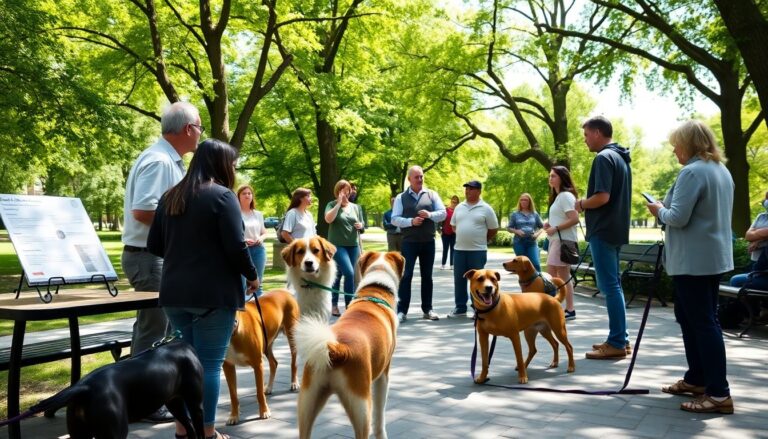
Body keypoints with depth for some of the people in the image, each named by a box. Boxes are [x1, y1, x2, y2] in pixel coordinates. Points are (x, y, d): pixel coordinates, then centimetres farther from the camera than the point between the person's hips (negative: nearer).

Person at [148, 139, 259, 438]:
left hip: (174, 293, 7)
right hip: (214, 293, -7)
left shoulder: (170, 197, 11)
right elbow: (236, 247, -14)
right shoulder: (222, 195, -9)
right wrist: (252, 276, 2)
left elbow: (154, 246, 14)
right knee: (209, 363, 1)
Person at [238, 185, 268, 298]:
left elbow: (264, 232, 19)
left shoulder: (258, 214, 12)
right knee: (241, 284, -3)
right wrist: (243, 240, -20)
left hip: (258, 249, 5)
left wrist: (261, 238, -3)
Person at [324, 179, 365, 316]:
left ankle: (334, 305, 16)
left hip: (353, 245, 5)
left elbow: (361, 225, 20)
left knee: (338, 274, 9)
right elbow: (328, 219, -19)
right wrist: (339, 203, -16)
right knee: (349, 273, -18)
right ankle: (350, 304, -9)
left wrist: (360, 226, -3)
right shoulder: (332, 205, 1)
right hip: (337, 245, -5)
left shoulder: (355, 207, 14)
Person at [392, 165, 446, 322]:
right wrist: (411, 221, -18)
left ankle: (427, 309, 19)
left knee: (427, 276, 10)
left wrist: (429, 215, -16)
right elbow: (395, 219, -4)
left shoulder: (432, 195, 6)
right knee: (406, 275, -3)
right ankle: (402, 311, 0)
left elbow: (443, 213, 2)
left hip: (428, 242, 2)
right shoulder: (401, 197, 1)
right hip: (409, 242, -2)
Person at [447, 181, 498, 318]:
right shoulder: (459, 207, 9)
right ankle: (460, 308, 17)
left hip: (478, 250, -4)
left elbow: (493, 229, 1)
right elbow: (454, 225, 20)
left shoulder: (486, 209, -4)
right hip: (459, 249, 4)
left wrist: (482, 240, 6)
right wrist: (463, 238, 14)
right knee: (459, 280, 7)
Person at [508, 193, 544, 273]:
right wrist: (517, 231, -12)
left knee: (536, 264, -12)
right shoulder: (515, 214, 6)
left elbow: (542, 227, 14)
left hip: (532, 242, 0)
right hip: (519, 242, 0)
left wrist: (537, 233, -6)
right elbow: (509, 228, 7)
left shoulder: (534, 214, 9)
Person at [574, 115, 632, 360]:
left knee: (609, 286, -6)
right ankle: (620, 338, 19)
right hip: (616, 229, 10)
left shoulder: (604, 158, -15)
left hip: (603, 230, -10)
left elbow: (602, 197, -24)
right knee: (613, 284, 14)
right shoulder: (621, 158, 16)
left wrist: (581, 205, -7)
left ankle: (616, 343, -2)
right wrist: (587, 205, 14)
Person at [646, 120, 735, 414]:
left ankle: (719, 394, -2)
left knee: (703, 323, -6)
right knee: (690, 316, 18)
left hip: (693, 260, -10)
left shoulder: (692, 172, -17)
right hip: (714, 257, 10)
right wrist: (667, 209, 19)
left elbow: (678, 218, -21)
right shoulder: (722, 171, 14)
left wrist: (659, 210, -1)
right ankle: (697, 378, 26)